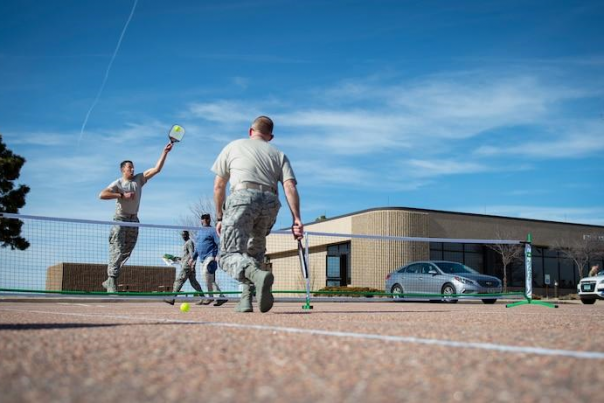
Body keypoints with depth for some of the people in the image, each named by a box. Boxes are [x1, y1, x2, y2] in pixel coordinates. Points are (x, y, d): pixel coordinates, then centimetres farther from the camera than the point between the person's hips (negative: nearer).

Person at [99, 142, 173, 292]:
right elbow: (102, 195, -16)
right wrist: (122, 195, -19)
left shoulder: (139, 179, 10)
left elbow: (156, 169, 5)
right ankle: (112, 282, -14)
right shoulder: (118, 183, -3)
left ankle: (110, 281, 15)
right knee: (117, 251, -13)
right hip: (120, 219, -5)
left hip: (134, 220, 5)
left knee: (126, 253, 5)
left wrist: (165, 152, -3)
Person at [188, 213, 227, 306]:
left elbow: (219, 244, -11)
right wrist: (193, 257, 23)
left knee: (206, 271, -29)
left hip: (210, 256, -8)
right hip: (203, 259, 9)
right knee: (211, 280, 6)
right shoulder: (199, 232, 22)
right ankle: (222, 297, 12)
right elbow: (197, 247, 29)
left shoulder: (212, 230, -1)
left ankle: (210, 296, -25)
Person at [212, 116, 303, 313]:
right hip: (271, 203, 3)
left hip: (242, 196, -3)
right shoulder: (279, 154, 25)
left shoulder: (233, 146, 23)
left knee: (230, 255, -9)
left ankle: (258, 275, -38)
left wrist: (220, 217, 24)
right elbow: (290, 187, 8)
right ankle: (246, 298, 5)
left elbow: (218, 187, 18)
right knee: (254, 253, 20)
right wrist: (296, 219, 1)